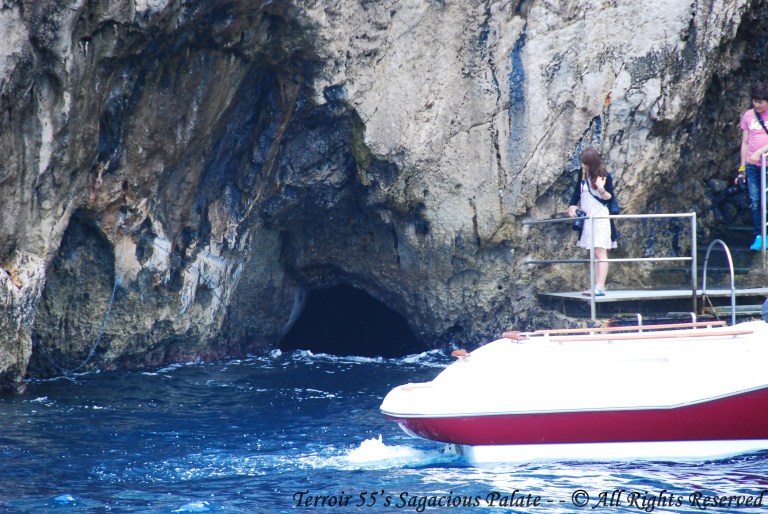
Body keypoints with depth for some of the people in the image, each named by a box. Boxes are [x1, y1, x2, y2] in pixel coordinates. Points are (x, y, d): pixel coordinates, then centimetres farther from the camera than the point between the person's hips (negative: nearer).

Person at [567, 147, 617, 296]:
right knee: (594, 254, 8)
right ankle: (596, 287, 10)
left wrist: (602, 189, -26)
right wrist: (572, 205, 5)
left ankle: (600, 288, -15)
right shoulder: (582, 174, 6)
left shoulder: (604, 176, -11)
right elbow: (577, 191, 19)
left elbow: (610, 197, -6)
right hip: (587, 217, 7)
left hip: (600, 217, -7)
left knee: (600, 253, -10)